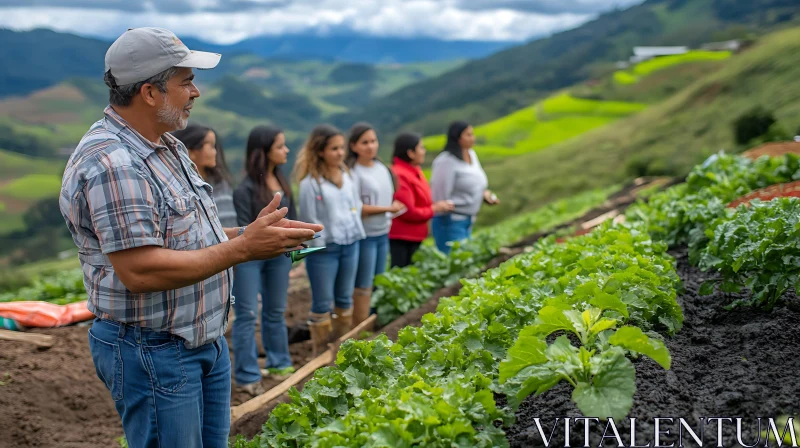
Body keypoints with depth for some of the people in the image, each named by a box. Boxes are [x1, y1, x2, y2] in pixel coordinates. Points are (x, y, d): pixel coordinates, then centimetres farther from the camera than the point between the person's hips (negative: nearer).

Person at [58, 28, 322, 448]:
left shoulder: (167, 146, 10)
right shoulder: (110, 163, -23)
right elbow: (140, 272, -28)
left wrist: (252, 232, 3)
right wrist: (242, 248, -24)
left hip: (206, 340, 10)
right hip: (153, 352, -10)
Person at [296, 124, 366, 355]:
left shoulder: (347, 175, 8)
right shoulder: (310, 182, -14)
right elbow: (309, 219, -11)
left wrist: (353, 229, 5)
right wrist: (324, 241, -9)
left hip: (350, 244, 7)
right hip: (323, 249, -6)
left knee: (345, 299, 15)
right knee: (323, 303, 1)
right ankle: (321, 354, 11)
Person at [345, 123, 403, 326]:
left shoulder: (382, 168, 7)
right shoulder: (353, 172, -15)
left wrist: (389, 218, -1)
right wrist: (387, 209, -19)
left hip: (383, 234, 7)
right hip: (364, 236, -7)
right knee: (363, 287, 0)